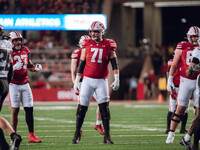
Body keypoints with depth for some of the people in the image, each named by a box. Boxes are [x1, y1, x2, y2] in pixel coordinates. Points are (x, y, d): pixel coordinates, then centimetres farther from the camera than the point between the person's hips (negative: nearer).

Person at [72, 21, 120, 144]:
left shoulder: (108, 45, -1)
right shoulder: (87, 44, 3)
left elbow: (114, 63, -4)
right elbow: (81, 64, 9)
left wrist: (117, 79, -16)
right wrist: (76, 81, 8)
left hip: (101, 81, -1)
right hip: (87, 80, 1)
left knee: (105, 108, -6)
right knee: (82, 108, 0)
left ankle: (107, 136, -1)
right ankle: (77, 134, 13)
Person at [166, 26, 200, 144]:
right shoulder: (182, 47, 2)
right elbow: (174, 65, 6)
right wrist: (170, 80, 3)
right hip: (186, 81, -2)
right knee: (181, 108, -6)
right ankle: (171, 133, 0)